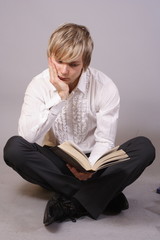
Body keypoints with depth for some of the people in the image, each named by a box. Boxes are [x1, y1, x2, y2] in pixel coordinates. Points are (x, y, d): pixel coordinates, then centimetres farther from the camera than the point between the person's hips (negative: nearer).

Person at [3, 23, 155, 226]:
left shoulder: (105, 87, -14)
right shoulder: (39, 85, -12)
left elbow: (105, 141, -13)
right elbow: (27, 137, -24)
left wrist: (90, 167, -34)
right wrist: (59, 97, -30)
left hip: (93, 160, 0)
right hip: (56, 161, 1)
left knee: (144, 147, -25)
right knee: (13, 148, -28)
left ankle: (70, 203, -28)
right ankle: (103, 195, -26)